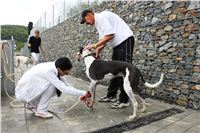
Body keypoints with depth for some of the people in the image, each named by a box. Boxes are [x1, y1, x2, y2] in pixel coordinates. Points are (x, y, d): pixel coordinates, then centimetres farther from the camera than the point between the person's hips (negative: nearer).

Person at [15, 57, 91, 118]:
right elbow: (64, 89, -33)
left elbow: (66, 84, -1)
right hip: (23, 93, -8)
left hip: (29, 89, 8)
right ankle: (41, 111, -9)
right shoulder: (48, 71, -32)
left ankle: (32, 104, 12)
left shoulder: (54, 66, -8)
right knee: (51, 84, -25)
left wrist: (80, 95, -5)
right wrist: (84, 93, -25)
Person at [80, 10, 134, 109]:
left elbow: (110, 35, -22)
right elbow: (103, 39, 12)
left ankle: (124, 100, -3)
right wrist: (98, 50, -4)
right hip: (118, 44, 10)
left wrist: (95, 45, -17)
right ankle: (111, 95, 18)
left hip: (125, 41, -10)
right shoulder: (98, 23, 18)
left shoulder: (102, 17, -12)